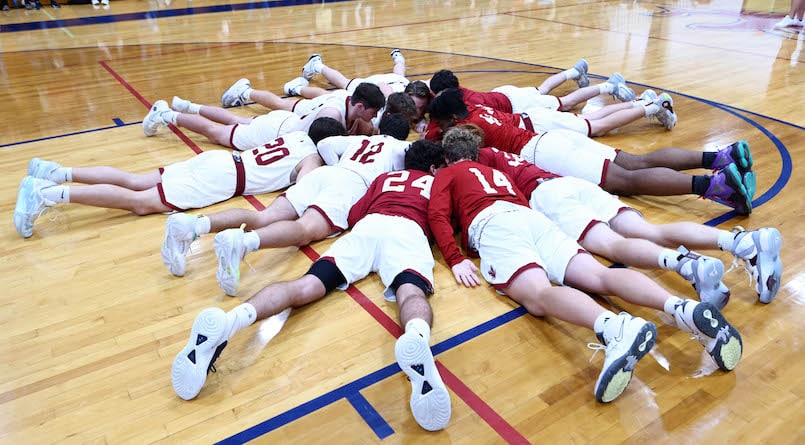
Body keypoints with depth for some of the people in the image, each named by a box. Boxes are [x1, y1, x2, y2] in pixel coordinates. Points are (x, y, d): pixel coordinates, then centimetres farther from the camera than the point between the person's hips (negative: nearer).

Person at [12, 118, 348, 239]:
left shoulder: (298, 136, 20)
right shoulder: (312, 158, -4)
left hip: (219, 161, 8)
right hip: (226, 176, -8)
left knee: (135, 182, 9)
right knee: (141, 202, -14)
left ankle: (56, 173, 7)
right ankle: (48, 194, -20)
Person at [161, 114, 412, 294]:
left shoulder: (358, 139, 39)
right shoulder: (402, 147, 30)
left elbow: (324, 144, 29)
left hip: (324, 172, 5)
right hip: (354, 183, -5)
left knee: (264, 218, -13)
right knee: (305, 231, -30)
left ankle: (193, 224, -35)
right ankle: (242, 241, -58)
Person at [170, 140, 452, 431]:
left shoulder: (386, 177, 37)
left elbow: (353, 215, 30)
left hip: (367, 225, 2)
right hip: (408, 230, -2)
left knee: (308, 286, -16)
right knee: (412, 293, -31)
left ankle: (230, 320, -43)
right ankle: (416, 338, -69)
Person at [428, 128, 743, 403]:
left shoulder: (446, 175, 25)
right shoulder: (496, 172, 42)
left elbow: (438, 215, 7)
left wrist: (455, 259, -2)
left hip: (490, 223, -5)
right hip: (532, 217, 6)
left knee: (538, 296, -30)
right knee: (598, 277, -14)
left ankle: (615, 328, -60)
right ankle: (685, 308, -39)